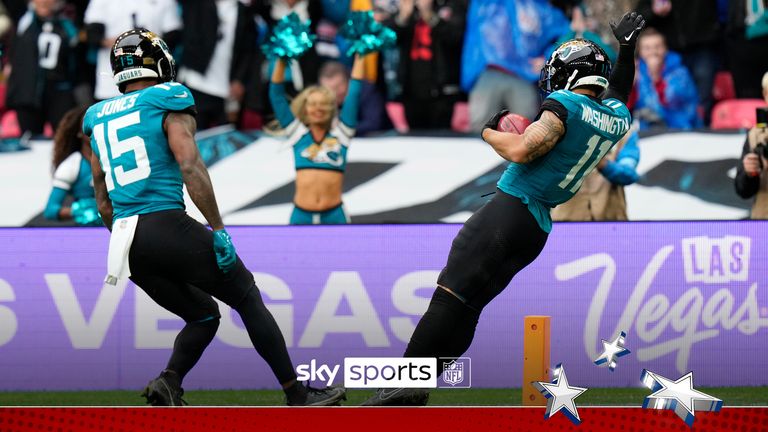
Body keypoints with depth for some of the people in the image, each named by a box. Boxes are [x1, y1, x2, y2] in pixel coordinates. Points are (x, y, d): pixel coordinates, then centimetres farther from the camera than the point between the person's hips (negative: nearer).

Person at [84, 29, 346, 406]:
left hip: (125, 238, 6)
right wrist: (219, 230, -12)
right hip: (167, 226, -6)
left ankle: (168, 383, -5)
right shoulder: (167, 103, -1)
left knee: (202, 315, 21)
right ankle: (297, 396, 11)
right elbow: (191, 168, -14)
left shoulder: (99, 120, 17)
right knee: (247, 299, 10)